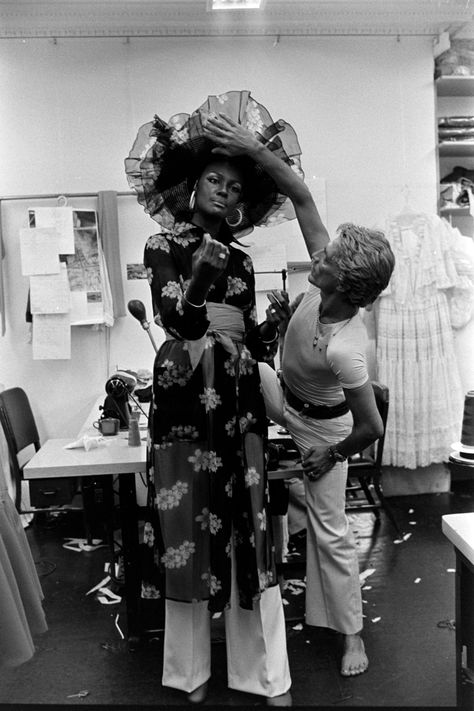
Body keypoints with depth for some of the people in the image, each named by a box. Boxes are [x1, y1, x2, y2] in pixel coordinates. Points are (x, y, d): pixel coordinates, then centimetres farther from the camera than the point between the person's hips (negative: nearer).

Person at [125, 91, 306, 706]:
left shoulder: (240, 259, 16)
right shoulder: (164, 245, 4)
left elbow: (252, 337, 12)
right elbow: (175, 317, -13)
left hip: (236, 399, 3)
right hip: (185, 396, -3)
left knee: (247, 525, 4)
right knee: (189, 522, 4)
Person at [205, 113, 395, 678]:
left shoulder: (344, 350, -42)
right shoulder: (327, 281, -25)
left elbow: (371, 428, -34)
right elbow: (302, 199, -23)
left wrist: (331, 456, -16)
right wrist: (255, 150, -32)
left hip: (319, 424, -7)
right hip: (284, 396, 7)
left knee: (330, 531, 5)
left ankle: (352, 633, 27)